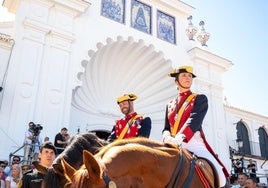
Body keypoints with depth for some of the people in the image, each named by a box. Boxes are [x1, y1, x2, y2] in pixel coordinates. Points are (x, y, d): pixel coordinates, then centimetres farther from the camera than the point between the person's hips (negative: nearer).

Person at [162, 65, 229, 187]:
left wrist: (180, 137, -28)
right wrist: (167, 138, -11)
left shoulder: (200, 99, 9)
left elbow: (194, 120, -10)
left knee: (218, 176, -21)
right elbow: (166, 127, 15)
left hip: (194, 143, -3)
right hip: (173, 146, 3)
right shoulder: (170, 105, 21)